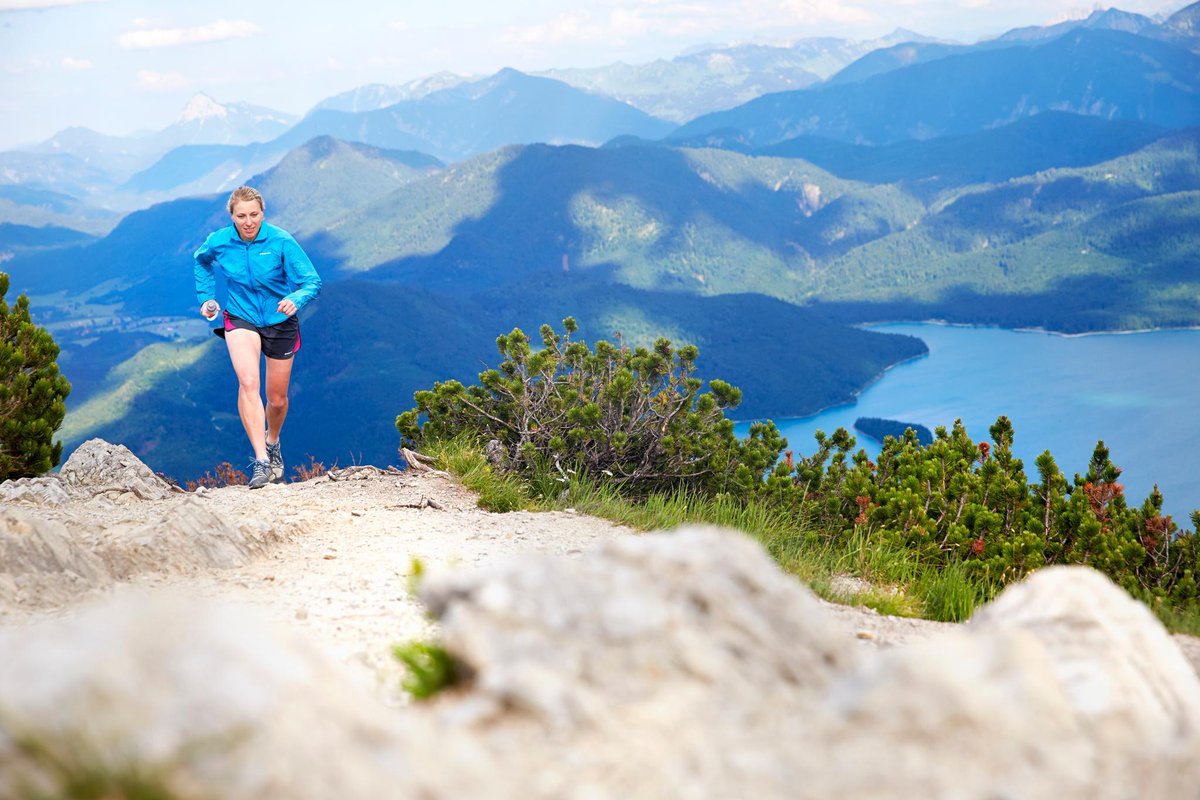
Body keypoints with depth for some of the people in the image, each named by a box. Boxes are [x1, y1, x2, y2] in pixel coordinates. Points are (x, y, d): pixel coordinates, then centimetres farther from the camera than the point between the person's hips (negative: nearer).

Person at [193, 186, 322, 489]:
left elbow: (312, 281, -19)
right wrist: (206, 297, 7)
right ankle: (261, 461, -28)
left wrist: (295, 299, -39)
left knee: (277, 399, 11)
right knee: (248, 383, -26)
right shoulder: (218, 242, -11)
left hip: (280, 322, 0)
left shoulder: (281, 241, -19)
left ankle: (273, 441, 45)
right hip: (240, 319, 0)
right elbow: (201, 262, 14)